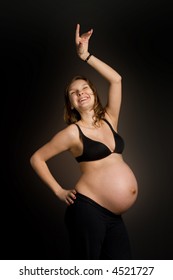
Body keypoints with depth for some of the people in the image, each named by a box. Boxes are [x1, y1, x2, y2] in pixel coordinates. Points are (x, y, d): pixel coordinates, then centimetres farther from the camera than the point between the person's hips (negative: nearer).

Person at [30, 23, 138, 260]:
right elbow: (37, 158, 2)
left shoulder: (109, 120, 10)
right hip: (89, 209, -6)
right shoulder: (73, 132, -4)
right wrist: (59, 191, 0)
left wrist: (85, 56, 6)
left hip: (113, 215, 6)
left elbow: (116, 79, 9)